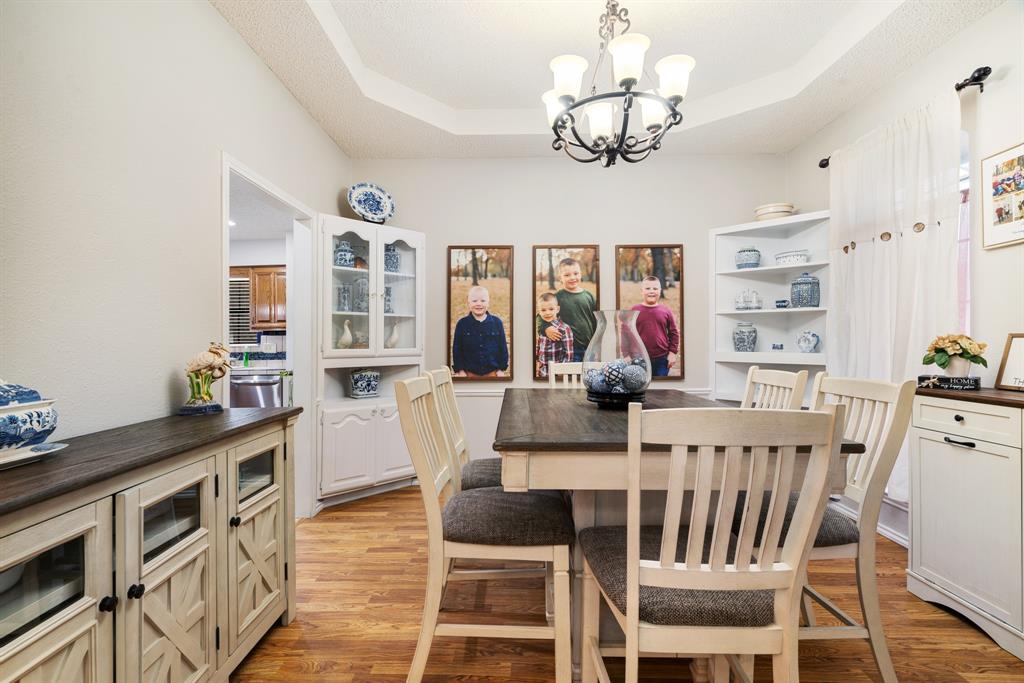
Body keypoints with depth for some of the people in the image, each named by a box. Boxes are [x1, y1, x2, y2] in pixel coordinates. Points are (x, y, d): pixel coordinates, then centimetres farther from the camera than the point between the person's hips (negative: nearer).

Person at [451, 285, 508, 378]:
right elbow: (457, 349, 1)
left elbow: (503, 347, 3)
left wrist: (501, 369, 1)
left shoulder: (497, 322, -3)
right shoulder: (462, 324, -4)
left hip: (492, 372, 1)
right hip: (470, 373, 0)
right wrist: (460, 370, -3)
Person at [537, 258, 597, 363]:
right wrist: (546, 328, -24)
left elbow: (596, 320, 12)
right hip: (570, 349, -4)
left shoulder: (588, 296, 6)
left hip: (590, 348, 4)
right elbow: (542, 316, -3)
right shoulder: (557, 297, -5)